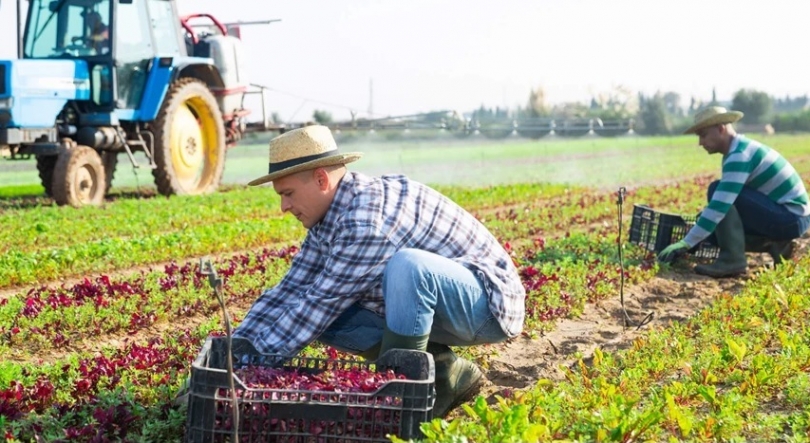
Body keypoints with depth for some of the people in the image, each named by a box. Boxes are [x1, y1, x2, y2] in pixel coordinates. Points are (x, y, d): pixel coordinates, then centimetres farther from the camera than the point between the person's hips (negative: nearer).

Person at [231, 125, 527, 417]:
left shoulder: (370, 218, -28)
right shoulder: (327, 217, 0)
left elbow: (323, 302, -26)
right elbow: (291, 290, 1)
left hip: (488, 302, -9)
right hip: (424, 310, 9)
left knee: (407, 265, -38)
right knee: (317, 314, -5)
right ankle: (441, 372, 0)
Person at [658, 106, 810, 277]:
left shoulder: (739, 156, -20)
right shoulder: (741, 148, 12)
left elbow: (720, 205, -28)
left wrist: (686, 243, -28)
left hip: (792, 219, -10)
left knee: (717, 189, -19)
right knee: (714, 228, 8)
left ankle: (733, 259, -21)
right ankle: (776, 244, 10)